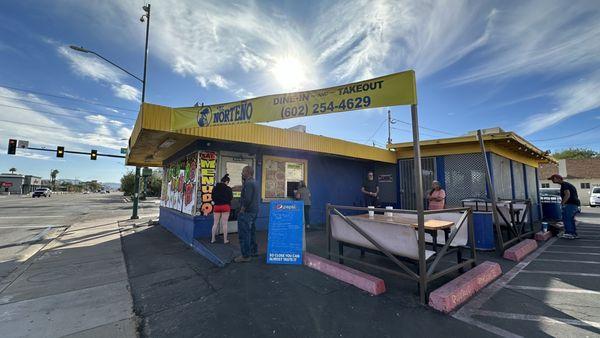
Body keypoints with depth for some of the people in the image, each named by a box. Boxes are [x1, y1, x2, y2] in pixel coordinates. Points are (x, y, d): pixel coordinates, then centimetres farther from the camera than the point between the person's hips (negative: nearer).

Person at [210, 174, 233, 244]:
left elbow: (213, 198, 8)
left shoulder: (215, 188, 2)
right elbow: (231, 198, -3)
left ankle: (213, 239, 18)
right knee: (224, 224, 3)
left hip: (216, 206, 4)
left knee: (215, 223, 11)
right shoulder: (228, 188, -10)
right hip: (225, 206, -3)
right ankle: (225, 240, 9)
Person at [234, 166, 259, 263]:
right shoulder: (254, 182, 14)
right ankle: (254, 251, 29)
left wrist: (242, 210, -14)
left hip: (247, 212, -10)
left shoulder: (248, 183, -18)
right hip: (254, 211, 10)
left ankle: (245, 256, 3)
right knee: (251, 232, 19)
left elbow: (247, 199, -26)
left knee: (244, 234, -3)